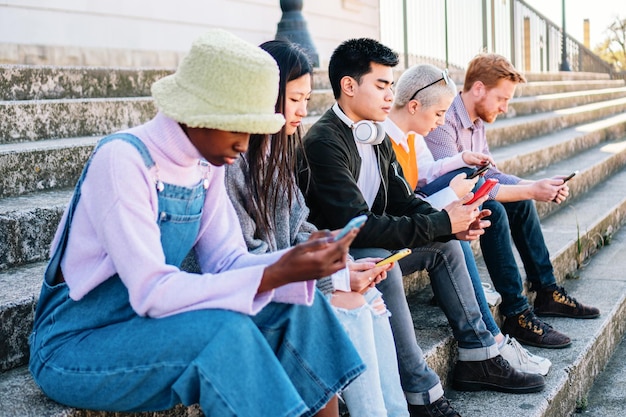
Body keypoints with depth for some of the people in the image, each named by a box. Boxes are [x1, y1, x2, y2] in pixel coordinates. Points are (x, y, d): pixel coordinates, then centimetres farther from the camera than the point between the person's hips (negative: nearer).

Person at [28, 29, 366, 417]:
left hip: (148, 325, 8)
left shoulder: (207, 166, 1)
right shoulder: (122, 160, -23)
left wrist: (298, 263, -20)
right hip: (75, 347, -7)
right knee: (224, 330, -33)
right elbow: (151, 293, -28)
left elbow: (228, 262, -1)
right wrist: (274, 276, -33)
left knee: (300, 306, -6)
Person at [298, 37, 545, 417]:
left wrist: (453, 223, -11)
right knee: (380, 263, -35)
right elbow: (357, 225, -28)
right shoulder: (324, 141, -22)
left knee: (445, 244, 5)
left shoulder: (378, 138, 8)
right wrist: (441, 223, -24)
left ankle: (478, 359, 6)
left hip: (371, 244, 10)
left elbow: (403, 201, 9)